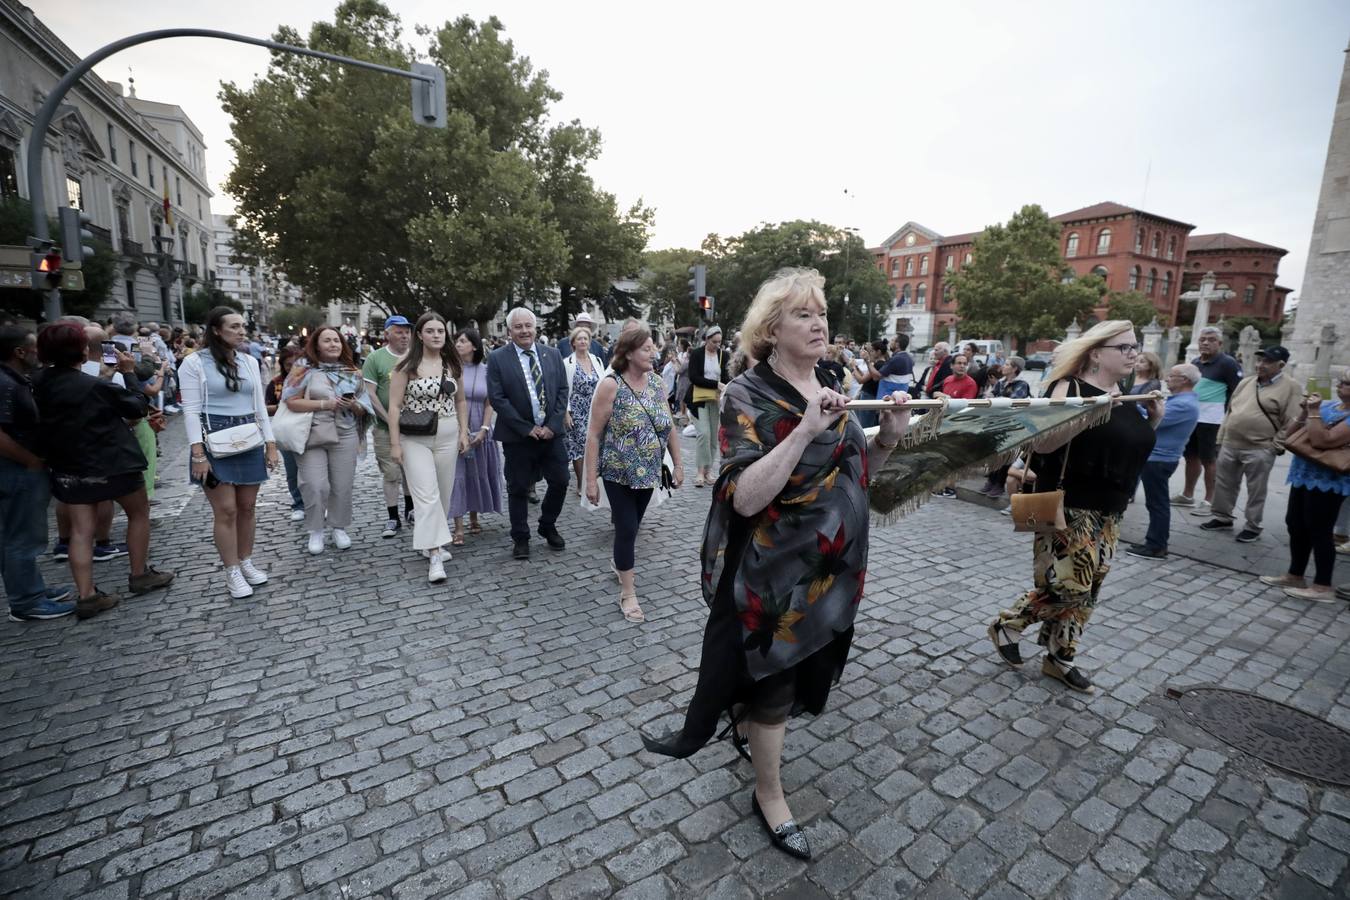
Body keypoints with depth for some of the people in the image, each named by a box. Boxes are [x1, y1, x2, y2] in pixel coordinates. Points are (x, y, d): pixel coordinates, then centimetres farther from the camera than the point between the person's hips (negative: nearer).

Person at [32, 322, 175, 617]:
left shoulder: (39, 382, -1)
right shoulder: (96, 386, -20)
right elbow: (139, 407, -8)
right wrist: (129, 373, -1)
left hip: (68, 468, 6)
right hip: (112, 464, -6)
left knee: (81, 531, 6)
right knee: (139, 514, 15)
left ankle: (86, 596, 7)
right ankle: (140, 575, 22)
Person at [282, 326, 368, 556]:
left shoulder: (352, 372, 10)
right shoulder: (305, 368, 1)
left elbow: (363, 408, 12)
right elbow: (292, 401, -8)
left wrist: (353, 405, -10)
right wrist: (325, 404, -16)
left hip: (345, 436, 3)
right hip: (312, 435, -3)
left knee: (342, 486, 5)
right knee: (315, 486, -7)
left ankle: (339, 527, 23)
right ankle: (315, 531, 12)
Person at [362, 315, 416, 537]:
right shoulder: (375, 358, -3)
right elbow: (370, 393, -6)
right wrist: (389, 419, -12)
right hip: (385, 427, -3)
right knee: (391, 474, 1)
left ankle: (409, 510, 30)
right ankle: (393, 518, 10)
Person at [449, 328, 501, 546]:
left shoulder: (485, 370, 2)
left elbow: (489, 403, 2)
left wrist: (483, 430, -7)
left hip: (480, 432, 2)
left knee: (477, 475, 10)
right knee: (456, 476, -4)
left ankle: (474, 519, 26)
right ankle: (458, 528, -1)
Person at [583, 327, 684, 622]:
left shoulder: (658, 383, 2)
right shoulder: (611, 385, -15)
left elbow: (669, 427, 10)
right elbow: (593, 434, -14)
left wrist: (677, 463, 8)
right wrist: (591, 479, -17)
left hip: (648, 472, 5)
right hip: (619, 473, -5)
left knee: (633, 525, 17)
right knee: (627, 528, -3)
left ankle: (620, 562, 44)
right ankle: (627, 594, 11)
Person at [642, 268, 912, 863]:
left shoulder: (828, 388, 3)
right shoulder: (749, 395, -18)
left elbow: (849, 471, 11)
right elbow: (745, 497, -28)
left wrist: (888, 437, -7)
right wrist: (806, 429, -36)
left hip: (830, 570, 7)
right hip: (775, 575, -7)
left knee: (797, 671, 25)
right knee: (772, 680, 11)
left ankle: (748, 729, 55)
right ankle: (769, 796, 36)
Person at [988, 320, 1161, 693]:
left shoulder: (1124, 397, 11)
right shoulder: (1069, 388, -12)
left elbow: (1131, 448, 21)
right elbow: (1041, 443, -22)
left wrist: (1154, 419, 6)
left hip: (1108, 513, 8)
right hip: (1069, 509, -8)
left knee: (1087, 589, 11)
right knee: (1065, 586, -8)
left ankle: (1059, 658, 25)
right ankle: (1005, 626, 14)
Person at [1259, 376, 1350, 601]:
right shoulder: (1327, 405, 9)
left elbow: (1322, 441, -25)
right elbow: (1292, 433, 12)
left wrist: (1314, 412, -18)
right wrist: (1305, 411, -1)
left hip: (1328, 482, -8)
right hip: (1304, 476, 8)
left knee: (1318, 531, -3)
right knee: (1295, 525, 14)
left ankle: (1323, 586, 8)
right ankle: (1295, 575, 25)